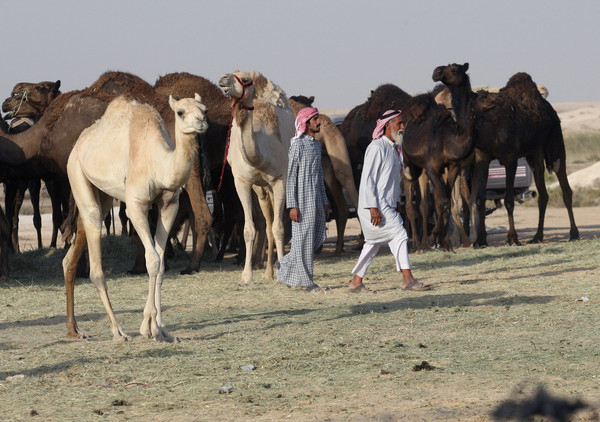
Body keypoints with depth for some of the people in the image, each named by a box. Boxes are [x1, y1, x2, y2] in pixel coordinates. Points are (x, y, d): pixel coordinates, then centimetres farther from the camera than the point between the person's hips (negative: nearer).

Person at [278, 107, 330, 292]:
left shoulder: (316, 145, 15)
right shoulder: (297, 145, -10)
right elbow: (291, 177, -12)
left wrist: (324, 202, 18)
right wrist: (292, 206, -17)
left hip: (316, 200, 8)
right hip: (303, 200, -8)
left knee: (317, 238, 7)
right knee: (304, 239, -4)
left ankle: (287, 265, 20)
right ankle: (304, 281, 2)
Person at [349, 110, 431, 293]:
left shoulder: (394, 149, 15)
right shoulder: (377, 148, -14)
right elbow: (367, 178, -18)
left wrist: (397, 202, 19)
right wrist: (373, 208, -22)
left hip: (388, 206, 10)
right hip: (376, 206, -10)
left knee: (373, 243, 12)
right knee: (399, 235, -13)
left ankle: (356, 282, 18)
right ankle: (407, 279, -12)